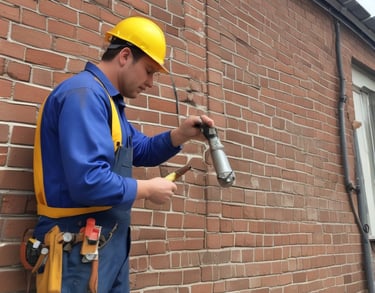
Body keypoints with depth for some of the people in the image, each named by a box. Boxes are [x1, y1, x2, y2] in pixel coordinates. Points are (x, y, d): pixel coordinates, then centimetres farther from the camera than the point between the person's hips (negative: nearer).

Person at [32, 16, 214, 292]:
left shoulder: (109, 101, 14)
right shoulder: (85, 93, -20)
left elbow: (142, 151, 22)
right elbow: (88, 182, -30)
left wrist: (182, 134, 4)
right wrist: (148, 189, -14)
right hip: (79, 247, -10)